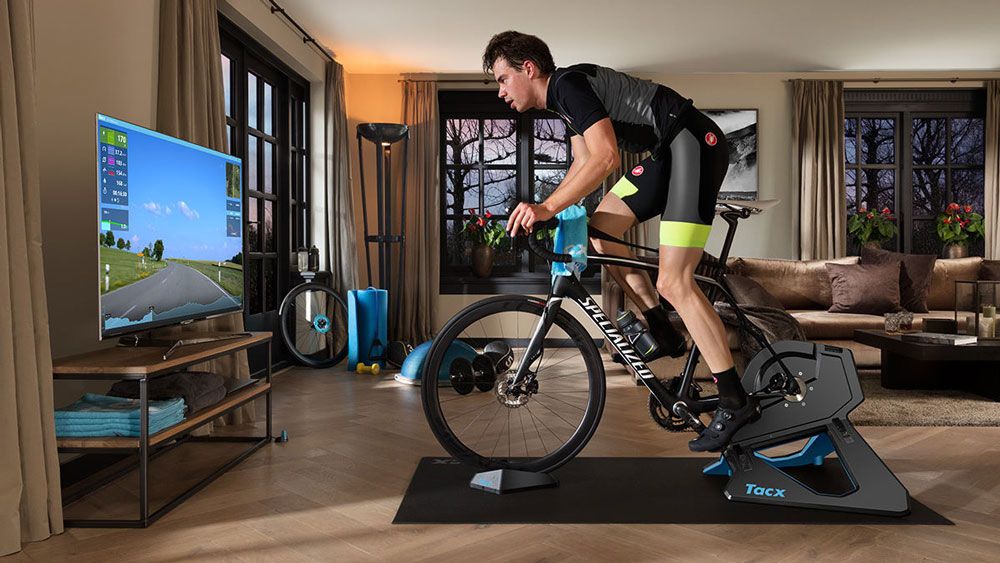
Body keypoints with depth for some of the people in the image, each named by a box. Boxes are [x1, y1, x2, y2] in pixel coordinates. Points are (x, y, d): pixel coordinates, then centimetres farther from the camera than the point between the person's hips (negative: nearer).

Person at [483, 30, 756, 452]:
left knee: (673, 283, -15)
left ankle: (735, 401, -6)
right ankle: (661, 330, 13)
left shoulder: (569, 83, -13)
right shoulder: (562, 96, 18)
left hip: (694, 143, -10)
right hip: (668, 152, 10)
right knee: (599, 229, 7)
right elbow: (582, 166, 22)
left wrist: (547, 208, -25)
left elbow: (605, 157, -25)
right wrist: (539, 211, 14)